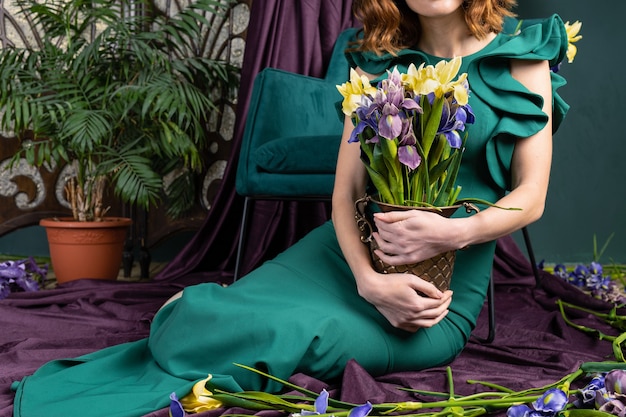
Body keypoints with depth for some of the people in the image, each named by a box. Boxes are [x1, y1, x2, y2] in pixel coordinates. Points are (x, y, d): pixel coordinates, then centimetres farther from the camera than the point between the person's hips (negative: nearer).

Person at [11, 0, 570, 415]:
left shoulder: (522, 57, 0)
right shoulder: (380, 65, 7)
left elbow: (530, 196, -3)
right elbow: (346, 190, 0)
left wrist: (454, 231, -24)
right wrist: (370, 280, -19)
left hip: (449, 281, -2)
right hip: (354, 248, 3)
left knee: (294, 332, -29)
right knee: (234, 311, -24)